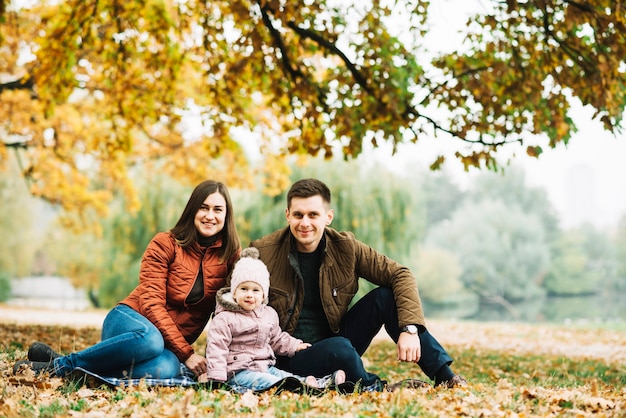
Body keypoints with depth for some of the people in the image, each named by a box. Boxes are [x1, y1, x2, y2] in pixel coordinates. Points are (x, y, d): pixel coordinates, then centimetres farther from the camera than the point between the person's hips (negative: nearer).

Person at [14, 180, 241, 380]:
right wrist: (186, 353, -20)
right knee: (151, 339, -42)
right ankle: (60, 363, -21)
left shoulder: (231, 256, 2)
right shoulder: (165, 244, -6)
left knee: (166, 368, -38)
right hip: (129, 319, -2)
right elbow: (151, 304, -13)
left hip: (170, 345, 3)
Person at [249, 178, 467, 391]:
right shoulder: (263, 252, -14)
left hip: (334, 337, 4)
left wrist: (410, 329, -20)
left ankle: (445, 377, -9)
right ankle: (377, 389, -7)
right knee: (339, 348, -36)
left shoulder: (345, 247, -6)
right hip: (291, 359, -4)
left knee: (386, 296, -15)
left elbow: (401, 275, -6)